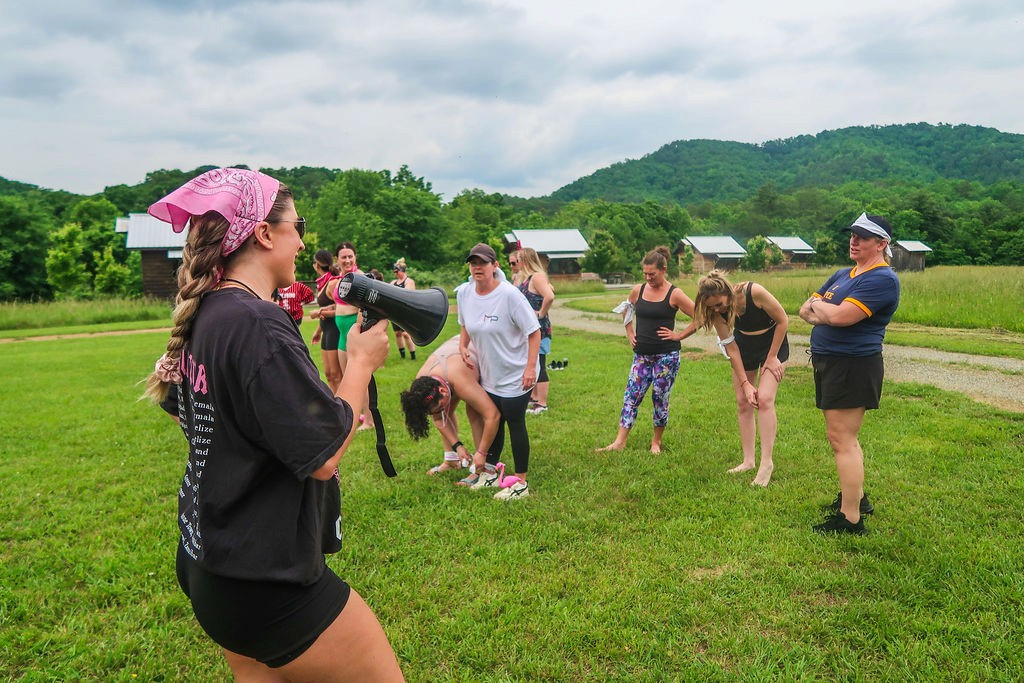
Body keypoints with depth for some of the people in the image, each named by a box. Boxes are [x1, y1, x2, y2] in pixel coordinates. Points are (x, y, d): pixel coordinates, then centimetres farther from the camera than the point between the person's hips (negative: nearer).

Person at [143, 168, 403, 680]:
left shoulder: (203, 315, 3)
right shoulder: (258, 325, -24)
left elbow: (178, 407, 21)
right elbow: (323, 457, -25)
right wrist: (362, 362, -13)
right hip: (267, 583, -9)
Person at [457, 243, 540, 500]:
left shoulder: (509, 294, -22)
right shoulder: (464, 293, -4)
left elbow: (534, 332, -17)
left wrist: (530, 367, -22)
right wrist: (462, 347, 1)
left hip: (515, 376, -6)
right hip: (488, 375, 6)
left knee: (515, 424, 3)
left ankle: (521, 483, 17)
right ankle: (489, 472, 36)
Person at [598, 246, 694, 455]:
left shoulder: (674, 294, -9)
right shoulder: (638, 291, 4)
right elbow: (626, 310, 24)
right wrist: (629, 333, 14)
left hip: (666, 356, -4)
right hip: (641, 355, 4)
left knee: (660, 398, 3)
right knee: (631, 396, -1)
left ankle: (656, 442, 20)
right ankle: (620, 441, -1)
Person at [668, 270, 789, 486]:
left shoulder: (754, 292, -33)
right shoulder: (716, 312, -20)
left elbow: (783, 320, -20)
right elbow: (731, 348, -15)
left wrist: (772, 358, -17)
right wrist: (745, 384, -19)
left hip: (773, 344, -4)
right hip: (745, 346, 4)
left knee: (764, 399, -17)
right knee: (743, 402, 1)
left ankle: (767, 462, -10)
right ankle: (748, 460, 11)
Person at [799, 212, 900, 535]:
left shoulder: (882, 279, -14)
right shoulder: (842, 275, 16)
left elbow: (841, 316, -25)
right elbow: (805, 310, 12)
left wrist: (817, 304, -5)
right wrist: (820, 312, -11)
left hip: (853, 366, -10)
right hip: (829, 363, 10)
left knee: (842, 439, -8)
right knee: (843, 436, 19)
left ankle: (850, 519, -1)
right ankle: (856, 497, 34)